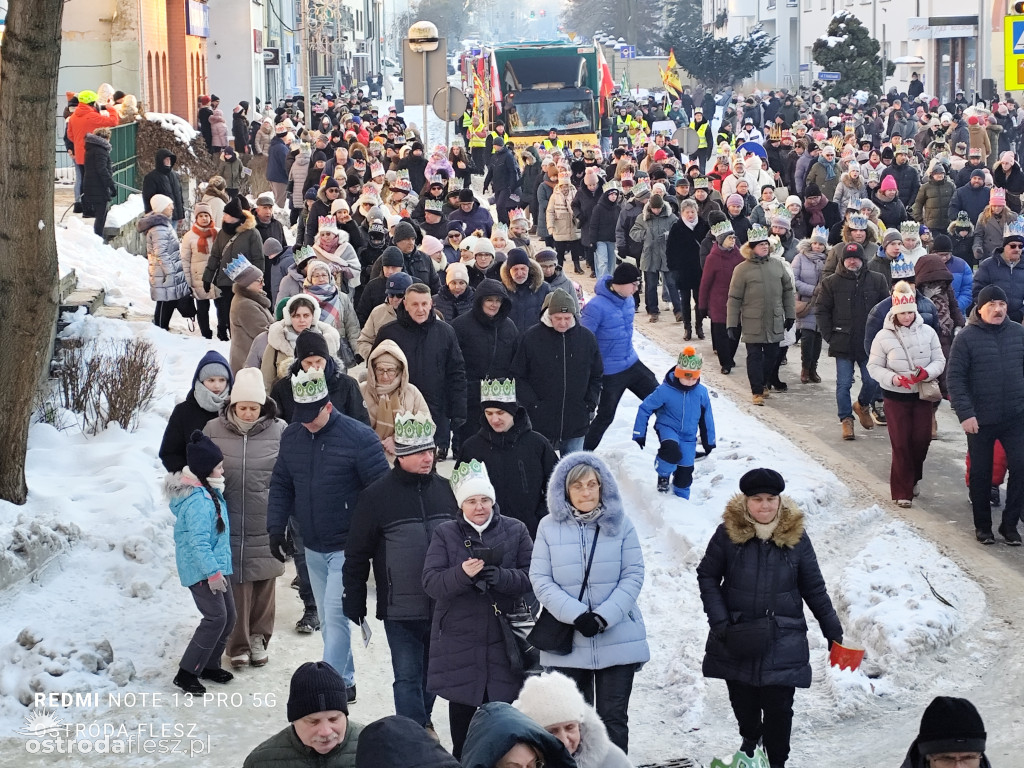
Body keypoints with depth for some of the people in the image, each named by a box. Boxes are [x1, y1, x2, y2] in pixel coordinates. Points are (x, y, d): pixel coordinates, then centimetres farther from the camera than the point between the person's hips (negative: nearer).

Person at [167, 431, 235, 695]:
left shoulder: (209, 492, 10)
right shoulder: (198, 501, -24)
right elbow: (198, 541, -28)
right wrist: (212, 572, -27)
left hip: (215, 566, 11)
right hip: (201, 570, -11)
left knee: (228, 616, 14)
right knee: (216, 617, -14)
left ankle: (210, 665, 28)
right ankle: (187, 672, -9)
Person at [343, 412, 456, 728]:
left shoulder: (445, 489, 4)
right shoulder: (377, 495, -7)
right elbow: (357, 554, -1)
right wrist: (354, 603, -1)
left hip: (443, 606, 4)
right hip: (401, 609, -4)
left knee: (431, 676, 15)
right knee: (408, 677, -2)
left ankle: (422, 726, 33)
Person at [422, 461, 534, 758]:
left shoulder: (515, 530, 3)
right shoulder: (445, 534, 2)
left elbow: (530, 577, -5)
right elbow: (431, 583, -7)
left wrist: (500, 576, -24)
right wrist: (462, 574, -27)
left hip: (503, 638, -1)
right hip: (459, 640, 1)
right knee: (461, 707, 11)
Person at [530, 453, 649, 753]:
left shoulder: (620, 524, 0)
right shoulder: (549, 527, 1)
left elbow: (633, 575, -2)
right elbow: (540, 580, -3)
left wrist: (604, 616, -14)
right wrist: (576, 615, -16)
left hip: (618, 641, 0)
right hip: (568, 643, 1)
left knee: (613, 718, 4)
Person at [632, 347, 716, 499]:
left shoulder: (701, 392, -7)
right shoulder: (665, 390, -17)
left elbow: (706, 417, 8)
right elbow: (645, 409, -7)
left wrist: (709, 441, 15)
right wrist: (639, 435, -4)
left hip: (688, 436, 4)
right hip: (668, 428, -4)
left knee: (685, 472, 5)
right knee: (672, 451, -34)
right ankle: (663, 475, -3)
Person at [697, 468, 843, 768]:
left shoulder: (796, 536, -4)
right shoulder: (728, 533, -7)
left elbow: (814, 588, 5)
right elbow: (707, 576, 2)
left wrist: (833, 630, 8)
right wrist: (719, 621, -7)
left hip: (783, 642, -1)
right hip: (737, 639, 1)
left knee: (778, 708, -3)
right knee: (743, 703, 14)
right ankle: (750, 738, 45)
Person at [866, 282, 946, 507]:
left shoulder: (927, 332, -2)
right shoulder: (883, 336, -7)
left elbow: (939, 361, 1)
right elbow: (874, 366, -3)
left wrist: (927, 373, -20)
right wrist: (893, 378, -20)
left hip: (922, 395, 2)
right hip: (896, 397, -2)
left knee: (921, 440, 6)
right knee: (901, 444, -2)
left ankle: (913, 480, 31)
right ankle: (902, 491, 7)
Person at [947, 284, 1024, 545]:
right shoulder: (966, 337, -7)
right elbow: (954, 377, -9)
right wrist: (965, 414, -16)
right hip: (980, 420, -2)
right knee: (981, 474, 9)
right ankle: (982, 525, 23)